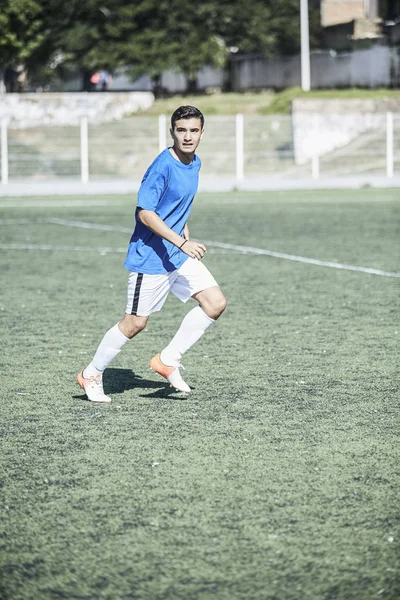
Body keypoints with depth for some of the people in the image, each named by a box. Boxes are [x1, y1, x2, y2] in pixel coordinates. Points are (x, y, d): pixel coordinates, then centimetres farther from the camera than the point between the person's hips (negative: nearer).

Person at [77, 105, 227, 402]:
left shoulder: (194, 164, 7)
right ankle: (92, 374, 19)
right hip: (150, 257, -8)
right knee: (135, 323, 0)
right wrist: (181, 242, -28)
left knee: (216, 302, -4)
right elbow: (145, 212, -25)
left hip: (179, 255, 8)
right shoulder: (162, 166, -20)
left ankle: (168, 360, 7)